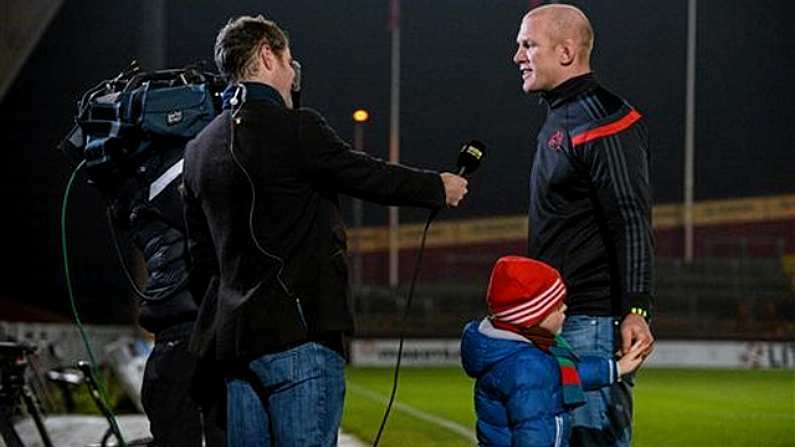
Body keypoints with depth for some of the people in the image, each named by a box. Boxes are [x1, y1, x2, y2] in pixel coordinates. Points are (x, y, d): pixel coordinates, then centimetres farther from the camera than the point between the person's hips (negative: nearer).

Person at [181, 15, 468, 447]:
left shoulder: (199, 148, 13)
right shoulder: (295, 128, -9)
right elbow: (370, 177, 1)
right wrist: (439, 187, 18)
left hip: (232, 335, 8)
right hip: (298, 331, -7)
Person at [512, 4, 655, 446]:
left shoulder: (603, 122, -12)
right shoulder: (559, 119, 20)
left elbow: (632, 224, -19)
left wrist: (636, 310, -27)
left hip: (595, 323, -10)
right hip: (558, 319, 10)